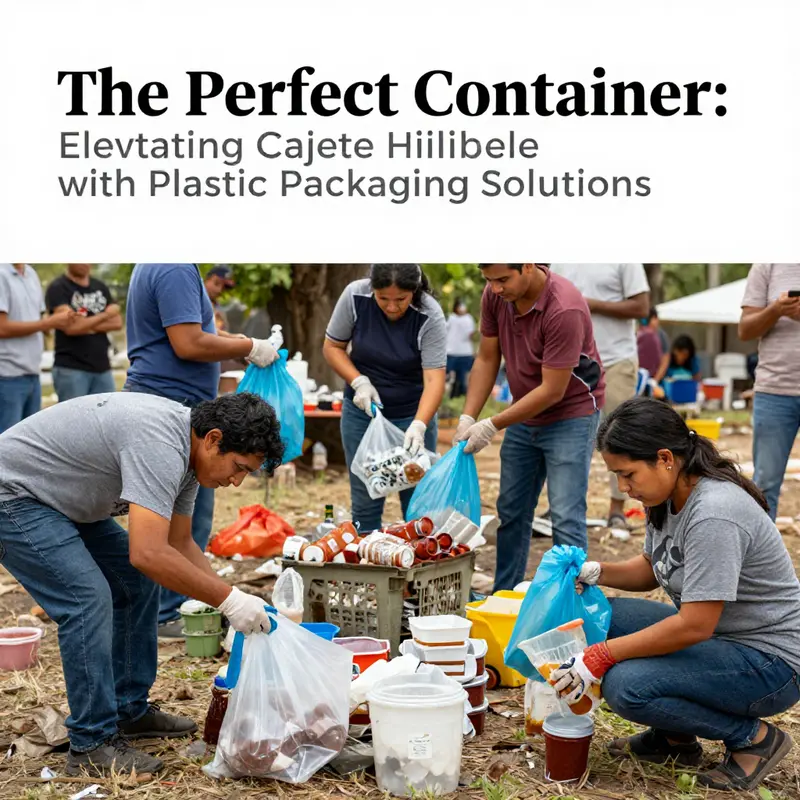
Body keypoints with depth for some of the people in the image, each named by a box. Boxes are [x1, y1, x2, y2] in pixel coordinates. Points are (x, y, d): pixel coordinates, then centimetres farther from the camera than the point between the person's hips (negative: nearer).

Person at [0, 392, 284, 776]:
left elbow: (180, 543, 7)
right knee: (88, 598, -20)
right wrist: (228, 599, -31)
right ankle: (92, 744, -9)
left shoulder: (186, 446, -1)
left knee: (138, 582, 10)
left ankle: (129, 711, 19)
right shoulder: (160, 445, -32)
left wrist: (230, 600, -1)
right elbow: (148, 554, -40)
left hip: (61, 499, 10)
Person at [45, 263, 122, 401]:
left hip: (102, 368, 6)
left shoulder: (100, 287, 15)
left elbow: (117, 322, 4)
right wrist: (105, 315, -6)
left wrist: (87, 324, -10)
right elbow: (71, 327, -16)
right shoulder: (58, 288, -4)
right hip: (71, 369, -5)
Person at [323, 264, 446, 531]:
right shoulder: (355, 296, -14)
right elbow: (332, 347, -2)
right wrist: (359, 382, -17)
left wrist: (418, 426, -38)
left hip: (413, 414, -1)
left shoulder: (430, 316, -20)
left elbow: (434, 379, -24)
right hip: (362, 411, 2)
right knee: (365, 499, 4)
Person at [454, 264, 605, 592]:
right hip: (524, 414, 7)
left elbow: (553, 391, -26)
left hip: (569, 415, -7)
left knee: (566, 517, -9)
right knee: (511, 511, 13)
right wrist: (467, 418, -9)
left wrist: (493, 426, -21)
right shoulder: (495, 294, -9)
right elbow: (487, 359, 1)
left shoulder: (564, 309, -29)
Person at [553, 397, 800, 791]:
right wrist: (596, 572, -6)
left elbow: (694, 626, -29)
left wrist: (601, 657, -24)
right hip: (715, 635, 9)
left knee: (625, 686, -26)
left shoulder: (714, 514, -28)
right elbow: (651, 569, 15)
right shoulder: (668, 499, 0)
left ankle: (754, 737, -4)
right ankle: (675, 739, 10)